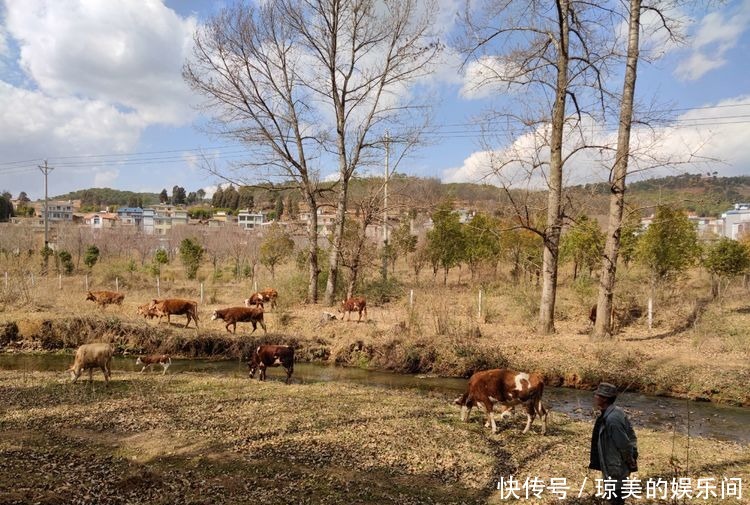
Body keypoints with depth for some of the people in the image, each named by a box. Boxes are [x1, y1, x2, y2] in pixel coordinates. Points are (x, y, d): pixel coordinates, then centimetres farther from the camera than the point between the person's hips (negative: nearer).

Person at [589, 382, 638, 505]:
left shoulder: (612, 419, -32)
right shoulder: (616, 411, -2)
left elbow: (624, 444, -25)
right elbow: (631, 435, 8)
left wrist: (630, 462, -10)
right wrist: (633, 454, 13)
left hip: (616, 469, -9)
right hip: (617, 466, 9)